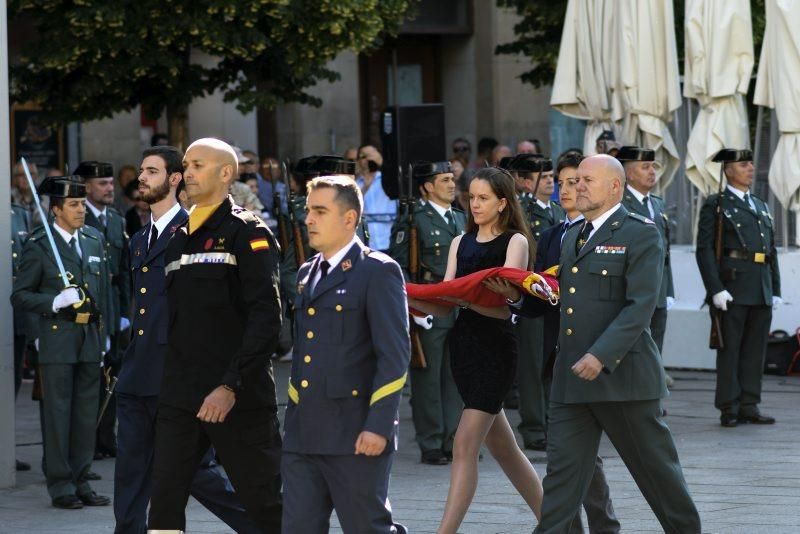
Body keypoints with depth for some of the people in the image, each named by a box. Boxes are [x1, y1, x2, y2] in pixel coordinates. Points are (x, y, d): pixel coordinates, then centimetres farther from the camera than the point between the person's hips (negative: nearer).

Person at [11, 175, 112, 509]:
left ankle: (80, 482, 14)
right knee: (58, 413, -3)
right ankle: (60, 486, 2)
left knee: (86, 413, 7)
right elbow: (20, 297, -4)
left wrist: (104, 333, 12)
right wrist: (56, 301, -18)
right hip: (57, 340, -5)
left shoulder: (95, 241, 13)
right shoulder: (38, 246, -4)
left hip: (90, 337, 5)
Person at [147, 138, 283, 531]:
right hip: (178, 398, 6)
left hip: (238, 399, -6)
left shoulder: (248, 233, -5)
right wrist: (170, 387, 13)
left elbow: (266, 318, -14)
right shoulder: (178, 239, 16)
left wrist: (231, 386, -21)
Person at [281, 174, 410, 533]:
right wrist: (294, 419, 16)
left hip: (355, 435, -7)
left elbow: (394, 355, -13)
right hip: (303, 435, 7)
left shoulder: (378, 272, -7)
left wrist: (378, 426, -19)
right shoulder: (307, 274, 17)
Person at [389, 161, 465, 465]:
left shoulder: (460, 218, 16)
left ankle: (454, 441, 14)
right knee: (428, 379, 0)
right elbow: (399, 267, -8)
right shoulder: (413, 220, -5)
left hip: (460, 311, 6)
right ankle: (431, 445, 4)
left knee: (457, 378, 8)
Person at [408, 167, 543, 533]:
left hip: (496, 348, -7)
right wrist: (409, 299, -11)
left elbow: (504, 305, -15)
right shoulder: (461, 243, 13)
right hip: (462, 344, 7)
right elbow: (444, 305, 6)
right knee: (501, 446, 14)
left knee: (465, 446, -13)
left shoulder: (515, 242, -4)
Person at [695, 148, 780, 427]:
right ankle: (729, 409, 0)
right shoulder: (715, 205, 1)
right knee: (730, 348, -3)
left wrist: (776, 291, 13)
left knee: (755, 349, 6)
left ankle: (749, 405, 10)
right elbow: (705, 250, -7)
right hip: (732, 287, -6)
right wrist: (716, 290, -15)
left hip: (762, 291, 6)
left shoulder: (761, 207, 21)